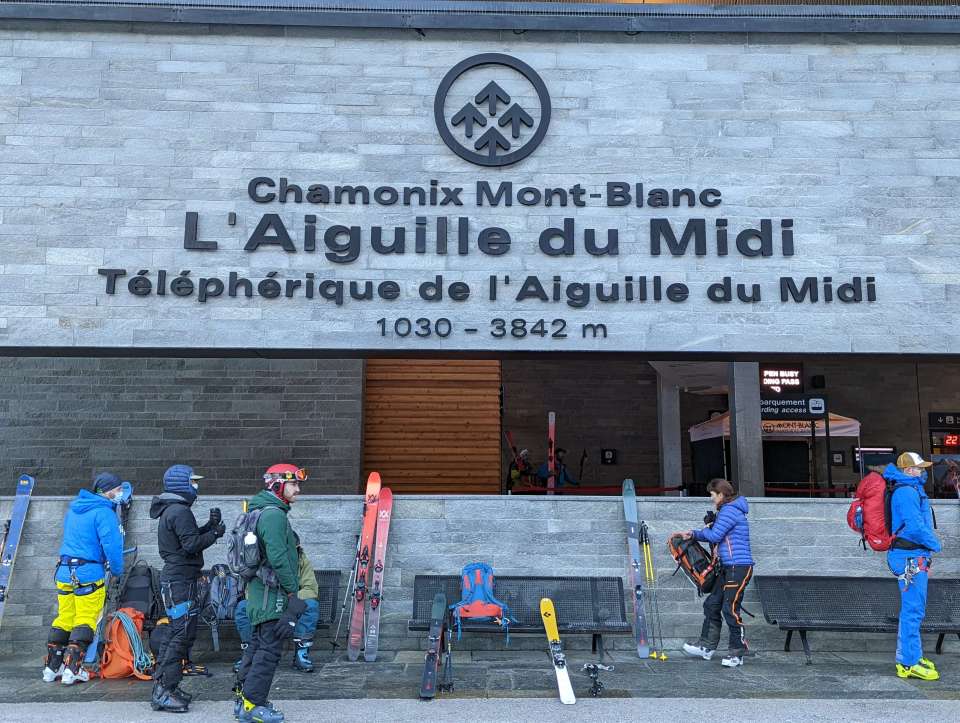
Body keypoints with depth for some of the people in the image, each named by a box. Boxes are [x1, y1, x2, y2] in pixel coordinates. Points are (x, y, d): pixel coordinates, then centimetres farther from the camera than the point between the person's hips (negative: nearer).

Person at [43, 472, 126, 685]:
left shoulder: (74, 508, 15)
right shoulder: (104, 512, -13)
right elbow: (111, 545, -19)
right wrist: (118, 571, -5)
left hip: (64, 572, 8)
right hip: (89, 574, -8)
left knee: (64, 619, 14)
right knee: (85, 621, 0)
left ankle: (52, 667, 19)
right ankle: (72, 669, -3)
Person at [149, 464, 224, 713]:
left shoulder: (170, 510, 17)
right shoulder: (180, 511, -16)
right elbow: (191, 545, -21)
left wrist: (209, 525, 8)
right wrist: (215, 533, -9)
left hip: (173, 578, 11)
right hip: (181, 580, -11)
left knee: (175, 632, 15)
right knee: (183, 634, -9)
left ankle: (162, 685, 21)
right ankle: (163, 692, -7)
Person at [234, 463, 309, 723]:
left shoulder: (262, 512, 16)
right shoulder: (274, 514, -17)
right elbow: (278, 557, -23)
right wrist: (293, 590, -15)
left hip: (258, 591, 10)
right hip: (272, 593, -10)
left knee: (258, 644, 17)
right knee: (270, 648, -4)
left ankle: (243, 699, 25)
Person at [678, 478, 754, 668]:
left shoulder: (730, 510, -14)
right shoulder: (727, 510, 19)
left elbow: (714, 536, -17)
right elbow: (715, 536, 22)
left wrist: (701, 531, 4)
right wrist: (692, 534, 12)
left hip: (739, 567, -11)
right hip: (728, 568, 11)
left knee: (730, 609, -7)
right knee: (711, 604, 11)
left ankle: (737, 653, 4)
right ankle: (706, 646, 18)